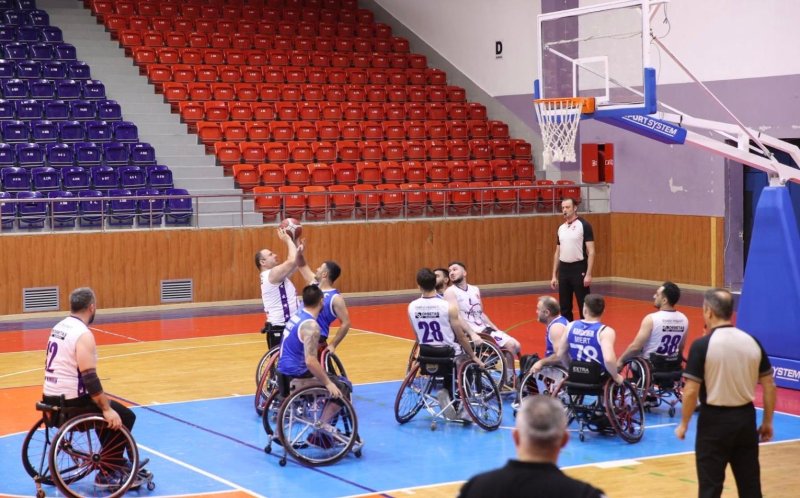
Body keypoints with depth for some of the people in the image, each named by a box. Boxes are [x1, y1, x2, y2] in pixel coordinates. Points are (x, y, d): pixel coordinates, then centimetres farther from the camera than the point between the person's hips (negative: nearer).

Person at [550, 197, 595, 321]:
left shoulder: (584, 225, -6)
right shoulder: (561, 228, 12)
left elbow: (591, 251, -10)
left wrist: (588, 274, -17)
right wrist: (554, 275, 13)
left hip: (579, 269, -6)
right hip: (563, 269, 6)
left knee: (584, 306, -2)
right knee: (564, 307, 10)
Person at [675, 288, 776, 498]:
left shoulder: (702, 345, -13)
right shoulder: (752, 342, 1)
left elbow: (691, 391, -14)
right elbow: (769, 385, 5)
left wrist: (683, 424, -1)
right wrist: (767, 422, 15)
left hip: (715, 420, -4)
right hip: (745, 418, 4)